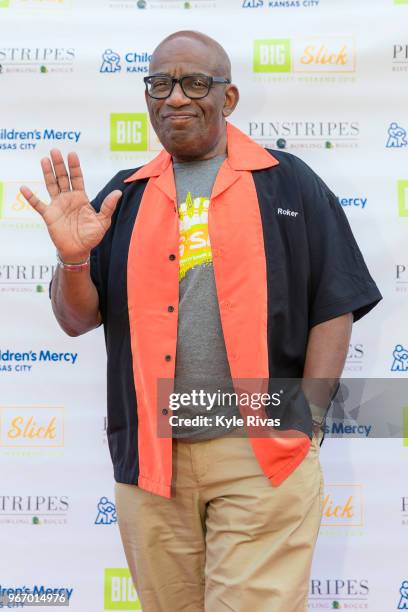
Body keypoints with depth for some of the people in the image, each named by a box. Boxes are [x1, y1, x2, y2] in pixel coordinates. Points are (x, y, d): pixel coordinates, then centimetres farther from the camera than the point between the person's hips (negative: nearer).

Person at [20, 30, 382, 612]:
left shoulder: (288, 183, 4)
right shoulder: (124, 197, 11)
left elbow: (333, 308, 2)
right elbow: (78, 320, 9)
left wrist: (307, 419, -7)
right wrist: (73, 257, -11)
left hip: (263, 456, -3)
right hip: (149, 459, 4)